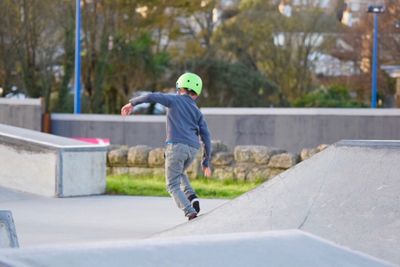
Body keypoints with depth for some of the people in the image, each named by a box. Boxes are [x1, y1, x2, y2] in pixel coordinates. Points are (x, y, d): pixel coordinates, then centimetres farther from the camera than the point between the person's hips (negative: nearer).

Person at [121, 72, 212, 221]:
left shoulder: (174, 100, 13)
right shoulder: (197, 112, 21)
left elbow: (151, 97, -1)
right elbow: (206, 138, 14)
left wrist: (132, 103, 10)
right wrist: (206, 162, 18)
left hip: (176, 146, -4)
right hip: (192, 149, 4)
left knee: (173, 185, 3)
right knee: (180, 173, 32)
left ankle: (190, 212, -17)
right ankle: (191, 197, 7)